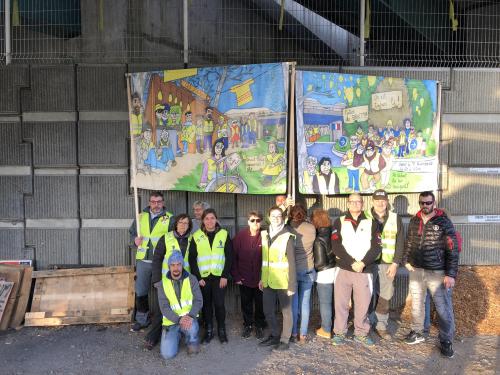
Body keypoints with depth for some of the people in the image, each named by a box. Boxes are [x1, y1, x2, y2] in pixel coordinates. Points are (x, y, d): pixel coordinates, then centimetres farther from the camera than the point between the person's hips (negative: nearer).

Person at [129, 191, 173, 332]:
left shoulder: (169, 218, -1)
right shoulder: (141, 216, 11)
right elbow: (132, 232, 20)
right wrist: (135, 239, 0)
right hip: (143, 260, 3)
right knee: (140, 292, 10)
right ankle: (142, 319, 27)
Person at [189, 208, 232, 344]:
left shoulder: (224, 234, 0)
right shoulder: (196, 236, 1)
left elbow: (229, 256, 0)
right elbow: (192, 259, 1)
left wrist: (225, 276, -7)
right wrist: (197, 277, -5)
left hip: (219, 276, -1)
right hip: (203, 277, 1)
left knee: (219, 303, -1)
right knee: (206, 304, 7)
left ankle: (222, 330, 17)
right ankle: (208, 330, 21)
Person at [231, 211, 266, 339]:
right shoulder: (240, 236, -6)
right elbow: (233, 257, -3)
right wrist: (236, 276, -6)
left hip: (260, 279, -1)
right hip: (244, 279, 1)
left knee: (260, 304, 11)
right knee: (246, 304, 15)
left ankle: (259, 326, 30)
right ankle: (247, 325, 33)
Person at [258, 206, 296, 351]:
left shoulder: (287, 237, -10)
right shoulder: (265, 235, 7)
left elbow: (292, 262, -11)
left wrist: (292, 285, -14)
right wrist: (262, 278, 12)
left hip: (283, 282, -5)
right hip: (268, 281, 6)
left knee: (286, 311, 8)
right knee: (268, 311, 14)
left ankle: (285, 340, 22)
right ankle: (275, 335, 32)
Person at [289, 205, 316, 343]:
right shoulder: (311, 228, -7)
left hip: (292, 270, -1)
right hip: (308, 270, 1)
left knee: (293, 303, 9)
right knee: (305, 303, 9)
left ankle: (294, 333, 17)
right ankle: (303, 335, 15)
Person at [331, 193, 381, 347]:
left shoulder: (371, 223, 8)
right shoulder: (339, 222, 5)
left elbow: (376, 247, -1)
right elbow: (336, 246, -5)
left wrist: (363, 263, -15)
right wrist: (352, 262, -15)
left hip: (365, 271, 1)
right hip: (344, 270, 0)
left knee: (363, 304, 7)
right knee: (341, 303, 3)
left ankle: (361, 333, 24)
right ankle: (339, 333, 17)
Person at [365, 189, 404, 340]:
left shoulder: (396, 218, 7)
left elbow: (400, 243, 6)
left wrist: (395, 263, -2)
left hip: (388, 264, 2)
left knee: (385, 296, 7)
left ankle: (382, 326, 21)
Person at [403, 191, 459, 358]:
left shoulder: (444, 222, -9)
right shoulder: (414, 221, 6)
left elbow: (453, 250, -10)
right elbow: (408, 243, 17)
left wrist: (451, 274, -14)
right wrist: (406, 260, 6)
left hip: (437, 273, -4)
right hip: (416, 271, 5)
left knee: (443, 308, 1)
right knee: (416, 304, 16)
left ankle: (446, 341, 17)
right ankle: (417, 333, 32)